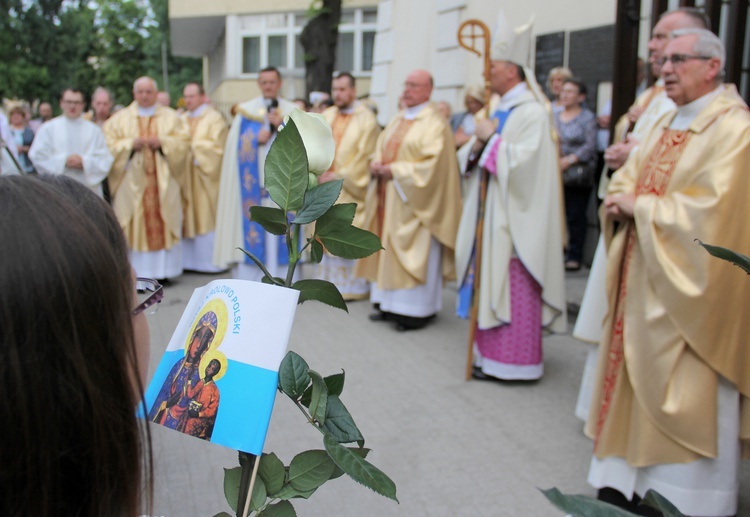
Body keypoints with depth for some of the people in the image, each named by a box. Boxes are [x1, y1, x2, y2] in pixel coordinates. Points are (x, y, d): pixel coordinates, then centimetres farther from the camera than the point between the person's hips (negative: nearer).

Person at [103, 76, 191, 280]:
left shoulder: (170, 117, 12)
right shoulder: (120, 118, 11)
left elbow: (183, 141, 4)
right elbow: (109, 144, 4)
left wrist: (162, 142, -11)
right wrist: (130, 144, -12)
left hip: (163, 181, 0)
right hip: (131, 181, 0)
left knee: (163, 224, -3)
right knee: (134, 225, -4)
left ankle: (163, 270, 2)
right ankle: (134, 273, -1)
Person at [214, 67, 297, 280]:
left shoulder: (293, 111, 10)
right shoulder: (246, 110, 9)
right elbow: (237, 144, 2)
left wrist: (282, 126, -12)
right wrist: (257, 139, -13)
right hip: (254, 182, 0)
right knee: (252, 225, -3)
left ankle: (281, 279, 4)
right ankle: (248, 282, 4)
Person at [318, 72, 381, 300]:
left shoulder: (366, 119, -5)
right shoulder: (327, 116, 11)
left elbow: (364, 157, -10)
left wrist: (339, 177, -13)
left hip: (350, 190, -5)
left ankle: (351, 286, 5)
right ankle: (330, 281, 17)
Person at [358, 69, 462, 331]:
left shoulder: (434, 123, -10)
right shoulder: (397, 121, 15)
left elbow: (431, 163, -19)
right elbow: (381, 148, 21)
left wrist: (393, 170, -17)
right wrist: (377, 164, -2)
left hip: (415, 202, -8)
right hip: (389, 197, 8)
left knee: (414, 253, -4)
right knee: (388, 248, 9)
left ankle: (416, 311, 3)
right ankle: (390, 306, 17)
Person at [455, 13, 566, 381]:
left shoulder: (531, 113, -12)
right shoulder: (501, 110, 15)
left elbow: (523, 161, -24)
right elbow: (471, 159, 15)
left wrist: (492, 139, -14)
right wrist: (477, 144, -7)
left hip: (514, 220, -9)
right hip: (492, 215, 9)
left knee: (512, 288, -4)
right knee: (492, 282, 11)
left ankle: (513, 362, 5)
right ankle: (492, 352, 20)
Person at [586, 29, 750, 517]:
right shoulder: (667, 124, 14)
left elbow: (710, 207, -23)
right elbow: (627, 177, 16)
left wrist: (640, 206, -14)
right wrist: (620, 198, -6)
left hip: (691, 281, -8)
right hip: (646, 274, 8)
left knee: (689, 392, 0)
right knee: (638, 376, 12)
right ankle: (631, 477, 23)